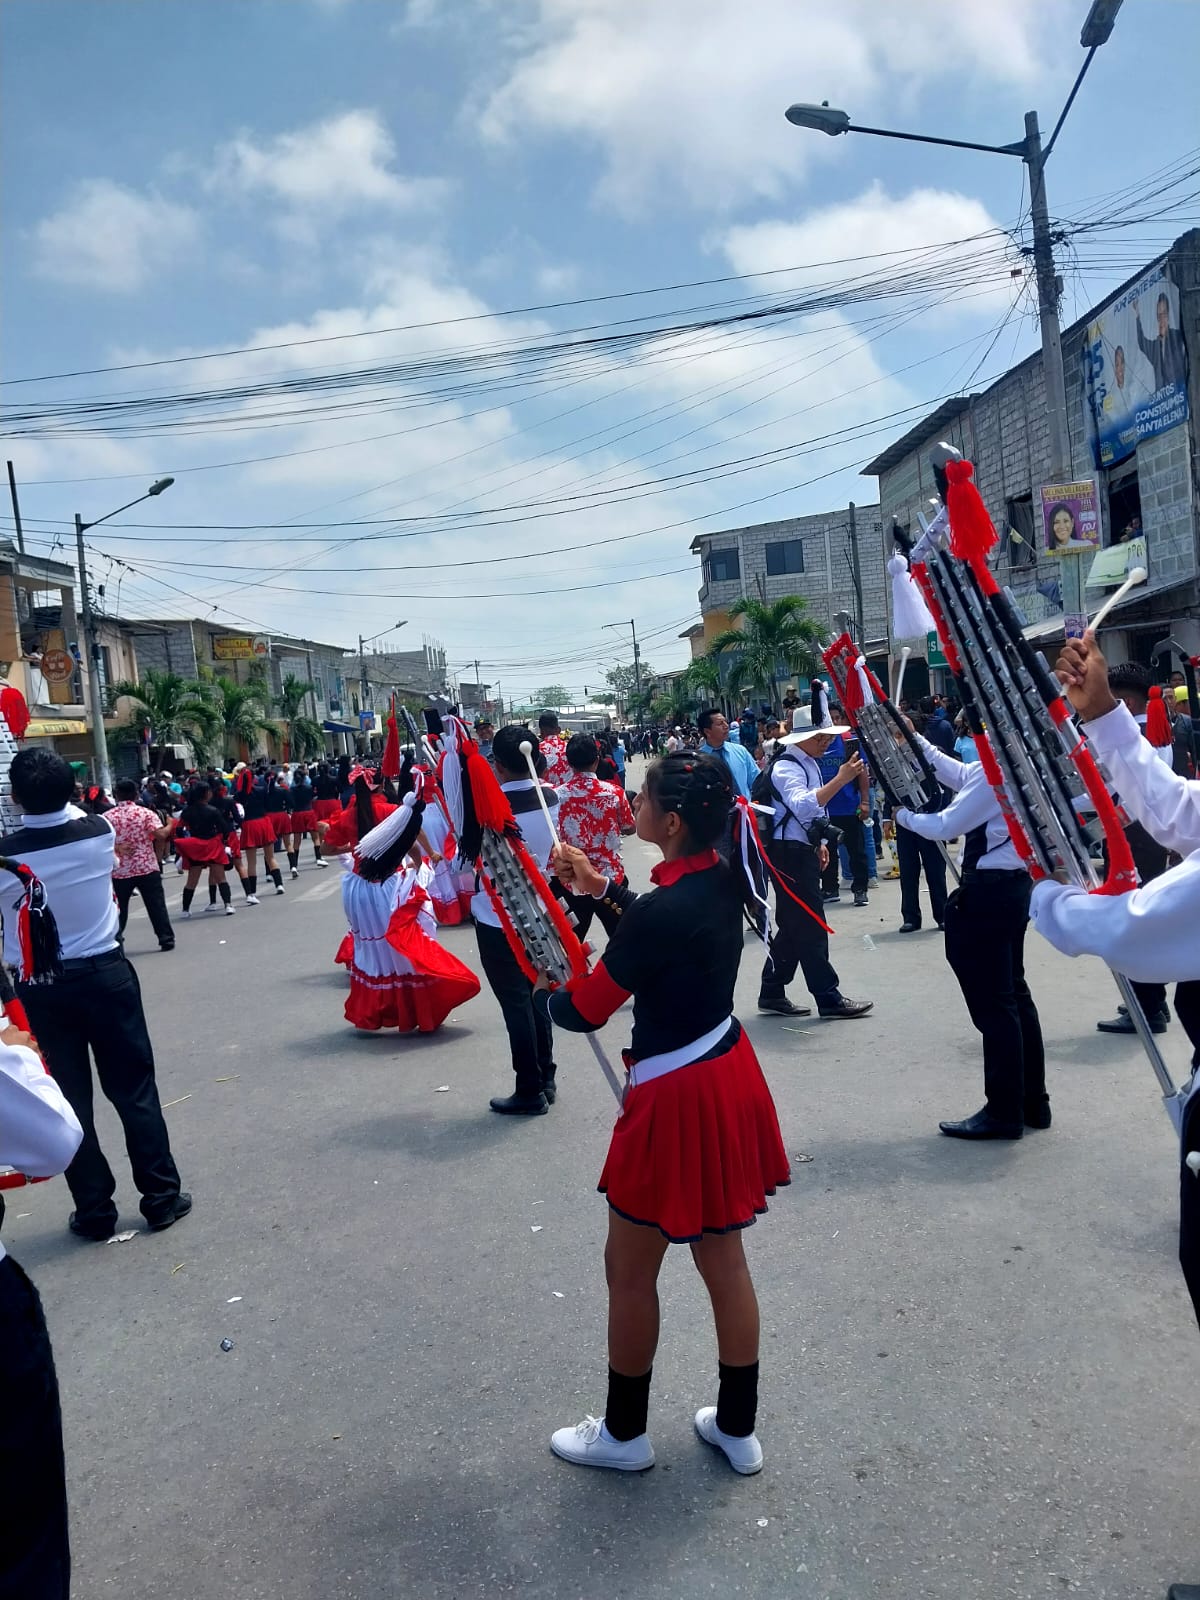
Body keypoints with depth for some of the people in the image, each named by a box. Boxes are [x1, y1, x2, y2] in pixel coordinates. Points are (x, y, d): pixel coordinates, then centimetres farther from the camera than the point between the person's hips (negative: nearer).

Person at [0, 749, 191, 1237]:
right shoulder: (100, 833, -10)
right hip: (106, 975, 1)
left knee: (69, 1099, 11)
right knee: (134, 1088, 9)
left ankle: (94, 1210, 20)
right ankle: (162, 1197, 17)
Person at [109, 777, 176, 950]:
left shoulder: (108, 816, -1)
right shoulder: (146, 813, -4)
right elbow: (160, 835, -14)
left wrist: (116, 848, 5)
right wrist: (170, 826, 4)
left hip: (120, 871, 1)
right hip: (147, 868, -1)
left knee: (119, 908, 11)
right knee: (156, 905, 4)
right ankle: (166, 938, 5)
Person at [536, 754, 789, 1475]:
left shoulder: (656, 913, -27)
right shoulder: (726, 882, -4)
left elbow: (584, 1012, -16)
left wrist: (542, 993, 6)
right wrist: (603, 887, 18)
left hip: (676, 1097, -8)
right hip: (730, 1075, 8)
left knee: (630, 1271, 13)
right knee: (725, 1260, 20)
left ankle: (624, 1434, 32)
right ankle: (738, 1428, 36)